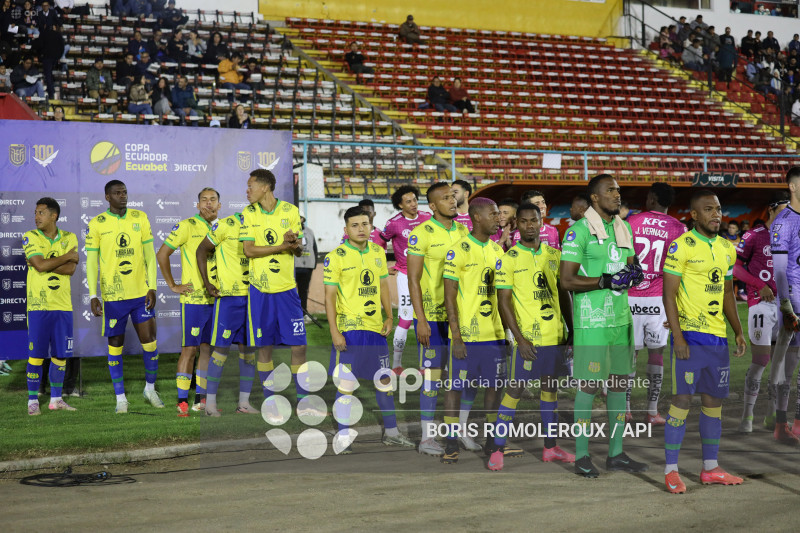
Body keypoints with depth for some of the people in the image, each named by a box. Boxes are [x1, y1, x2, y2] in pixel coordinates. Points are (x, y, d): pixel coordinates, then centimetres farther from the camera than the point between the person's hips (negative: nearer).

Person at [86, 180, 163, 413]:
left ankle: (150, 388, 21)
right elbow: (91, 261, 0)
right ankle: (121, 398, 14)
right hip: (112, 295, -1)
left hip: (141, 293, 1)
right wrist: (93, 296, -8)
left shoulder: (140, 218, 5)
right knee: (115, 345, 5)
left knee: (149, 340, 0)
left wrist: (152, 287, -2)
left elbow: (150, 254, 6)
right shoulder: (97, 224, -1)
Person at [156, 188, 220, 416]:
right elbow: (162, 255, -4)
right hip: (193, 298, -6)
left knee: (208, 348, 8)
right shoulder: (186, 226, -5)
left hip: (215, 298, 6)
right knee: (189, 349, -5)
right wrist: (172, 285, -5)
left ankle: (201, 398, 16)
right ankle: (182, 400, 0)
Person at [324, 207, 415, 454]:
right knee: (346, 384, -2)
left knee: (384, 380, 12)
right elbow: (329, 297, -9)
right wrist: (334, 332, -14)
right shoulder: (336, 257, -8)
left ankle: (391, 432, 24)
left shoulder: (378, 252, 9)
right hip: (348, 329, -5)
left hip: (375, 327, 6)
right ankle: (343, 436, 7)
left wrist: (389, 316, 8)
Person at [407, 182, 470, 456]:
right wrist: (421, 319, -15)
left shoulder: (463, 231, 9)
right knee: (432, 374, -3)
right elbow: (413, 279, -10)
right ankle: (427, 437, 5)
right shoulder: (422, 234, -9)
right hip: (432, 315, -6)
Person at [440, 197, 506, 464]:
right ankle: (451, 443, 7)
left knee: (494, 386, 11)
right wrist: (456, 337, -15)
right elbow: (449, 297, -10)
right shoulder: (458, 251, -9)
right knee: (455, 386, 0)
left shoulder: (497, 250, 11)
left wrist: (507, 329, 15)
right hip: (466, 334, -6)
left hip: (494, 332, 6)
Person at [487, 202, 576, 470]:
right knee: (514, 389, -3)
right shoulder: (508, 259, -5)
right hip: (529, 337, -5)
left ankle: (550, 447, 22)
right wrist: (520, 338, -14)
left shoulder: (553, 254, 9)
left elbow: (563, 293, 16)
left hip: (556, 335, 5)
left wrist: (571, 329, 10)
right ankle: (497, 449, 3)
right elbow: (504, 302, -7)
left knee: (551, 387, 12)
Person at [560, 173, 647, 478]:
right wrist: (606, 281, -20)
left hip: (621, 316, 7)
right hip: (592, 319, -7)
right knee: (588, 385, -4)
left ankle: (615, 453, 18)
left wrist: (634, 273, -2)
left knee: (620, 384, 9)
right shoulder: (579, 231, -9)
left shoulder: (624, 228, 13)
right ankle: (581, 456, 5)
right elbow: (566, 281, -13)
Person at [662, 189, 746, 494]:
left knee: (714, 401, 11)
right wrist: (677, 337, -17)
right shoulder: (681, 247, -8)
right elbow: (669, 294, -11)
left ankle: (710, 468, 20)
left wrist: (738, 331, 15)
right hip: (690, 336, -7)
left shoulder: (727, 249, 13)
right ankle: (671, 471, 1)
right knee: (682, 400, -6)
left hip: (718, 338, 7)